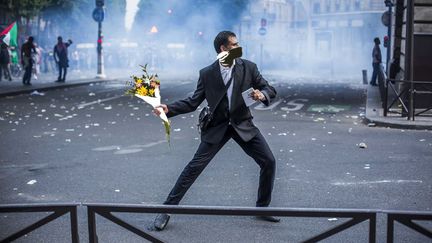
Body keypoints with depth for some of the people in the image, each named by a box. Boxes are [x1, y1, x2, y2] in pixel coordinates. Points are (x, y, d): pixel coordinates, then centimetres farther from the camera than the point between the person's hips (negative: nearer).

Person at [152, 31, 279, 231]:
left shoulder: (248, 67, -4)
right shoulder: (207, 74, -6)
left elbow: (270, 90, 0)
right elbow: (193, 102, -2)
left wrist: (262, 95, -24)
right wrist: (168, 109, -16)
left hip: (243, 124, 2)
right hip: (217, 127, -2)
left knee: (269, 162, -5)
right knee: (194, 167, -9)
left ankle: (263, 208, 14)